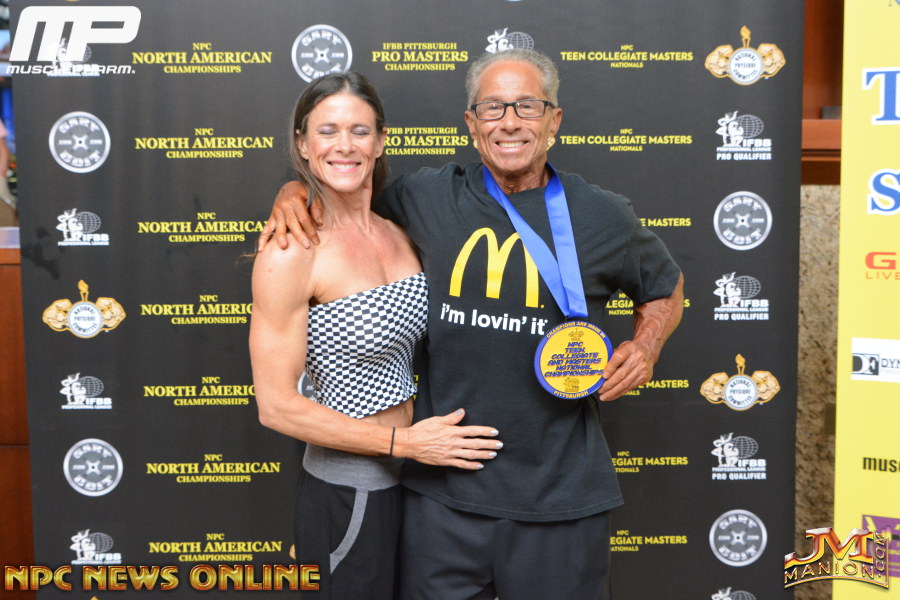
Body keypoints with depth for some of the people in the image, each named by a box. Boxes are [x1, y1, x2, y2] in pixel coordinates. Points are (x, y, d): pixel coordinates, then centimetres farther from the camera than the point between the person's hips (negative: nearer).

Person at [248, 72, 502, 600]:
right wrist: (404, 443, -17)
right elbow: (277, 406, -18)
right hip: (347, 494, -7)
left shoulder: (398, 233, 3)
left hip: (414, 478, 7)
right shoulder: (291, 254, -18)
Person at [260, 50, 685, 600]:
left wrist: (646, 346, -1)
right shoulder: (428, 199, 0)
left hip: (559, 498, 0)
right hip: (442, 492, 1)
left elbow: (666, 287, 17)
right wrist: (294, 193, -1)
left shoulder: (604, 217, -1)